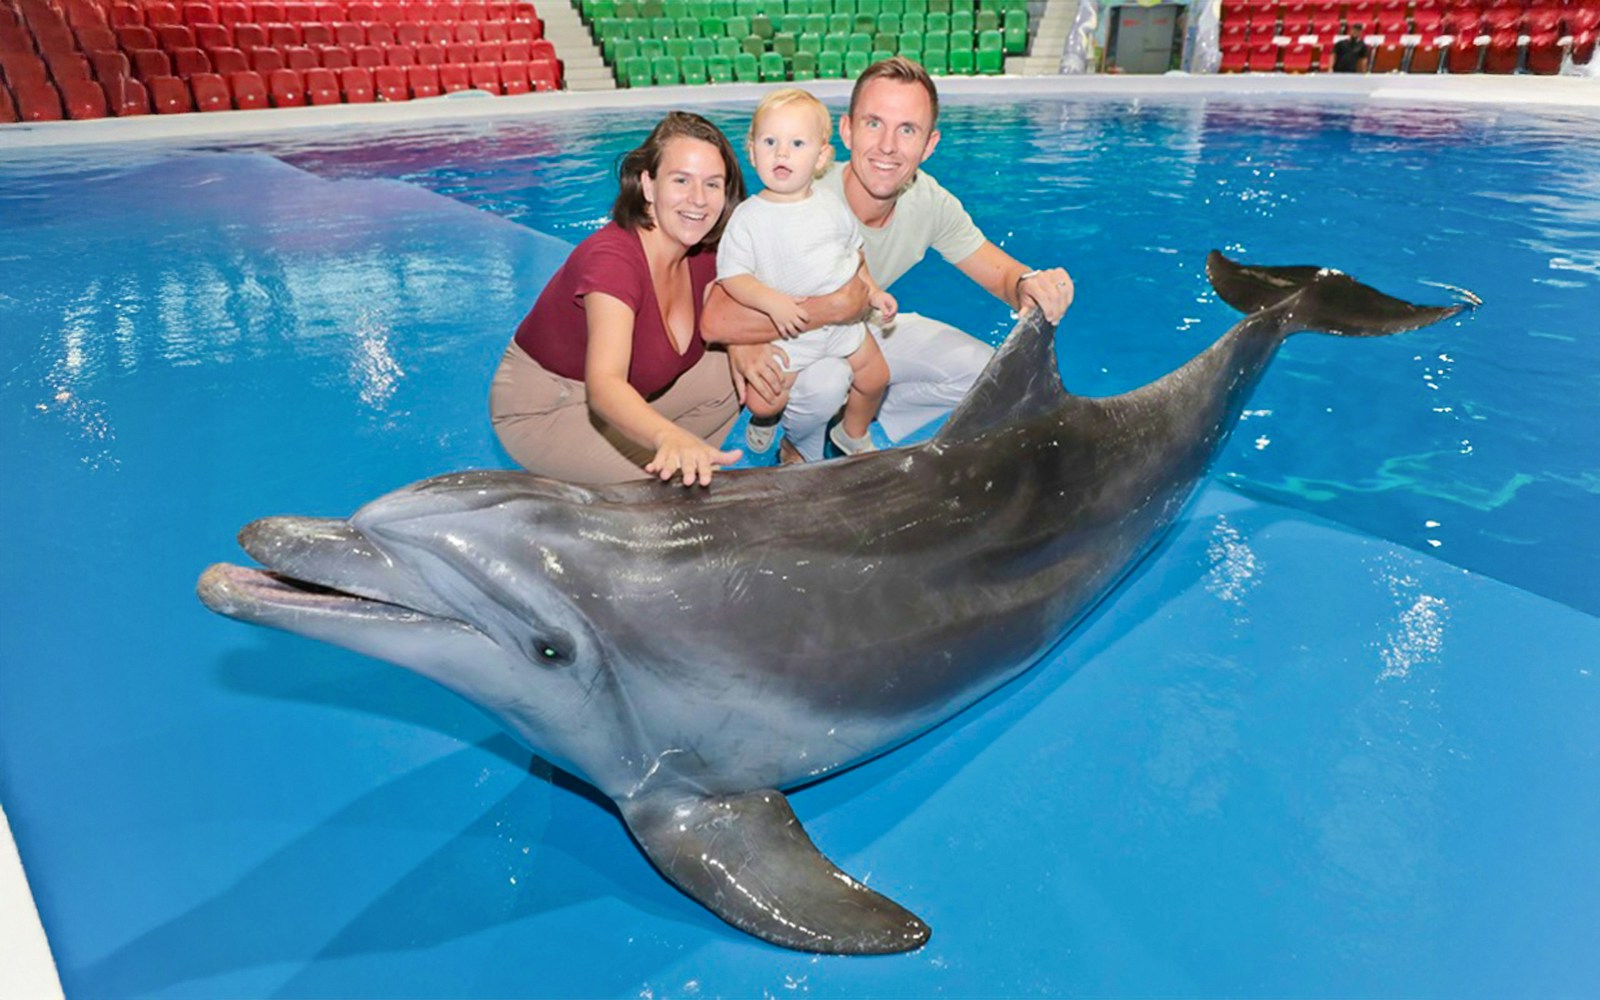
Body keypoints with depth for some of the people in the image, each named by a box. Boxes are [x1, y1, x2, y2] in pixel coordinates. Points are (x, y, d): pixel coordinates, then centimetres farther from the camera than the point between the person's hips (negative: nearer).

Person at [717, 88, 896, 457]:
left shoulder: (833, 206, -1)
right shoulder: (747, 217, -16)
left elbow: (853, 253, 14)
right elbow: (731, 275, -19)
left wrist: (874, 292, 8)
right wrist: (773, 302, -32)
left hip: (843, 319, 5)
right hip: (787, 330, -4)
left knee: (875, 378, 11)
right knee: (764, 400, -13)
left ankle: (854, 434, 40)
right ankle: (765, 421, 27)